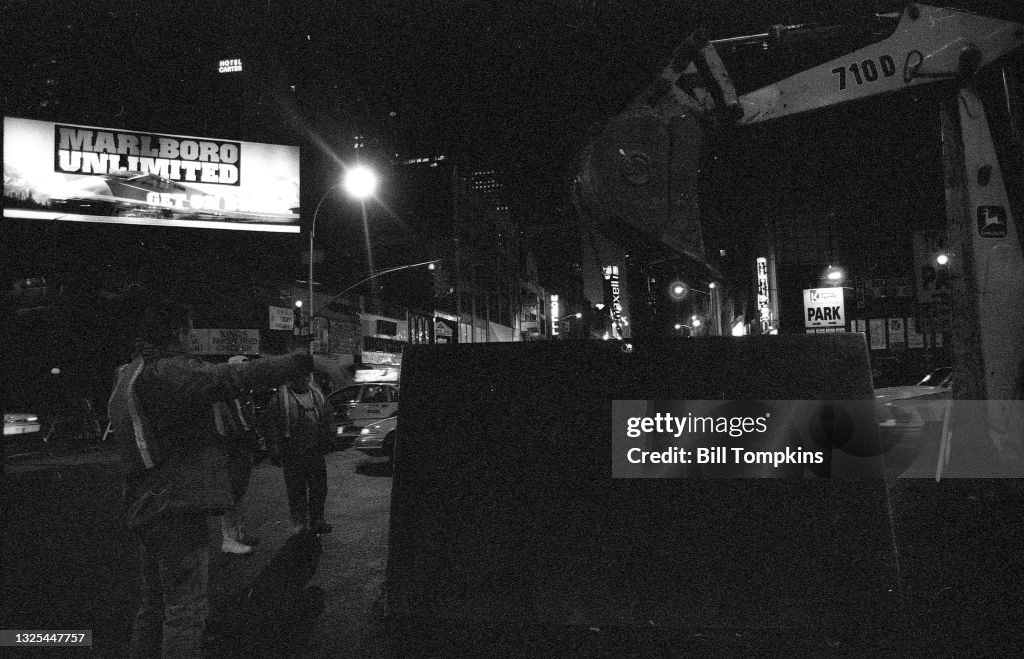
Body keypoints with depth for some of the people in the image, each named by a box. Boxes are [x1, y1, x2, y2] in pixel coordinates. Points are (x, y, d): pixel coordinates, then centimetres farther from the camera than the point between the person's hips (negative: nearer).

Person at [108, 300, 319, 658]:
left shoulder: (128, 376, 15)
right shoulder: (168, 371, -18)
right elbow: (237, 378, -27)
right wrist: (306, 360, -25)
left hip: (144, 508, 10)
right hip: (175, 506, -10)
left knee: (155, 606, 22)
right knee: (185, 609, -4)